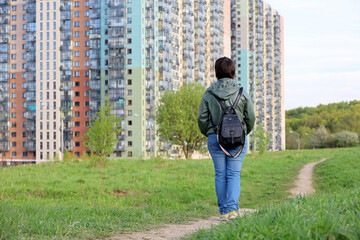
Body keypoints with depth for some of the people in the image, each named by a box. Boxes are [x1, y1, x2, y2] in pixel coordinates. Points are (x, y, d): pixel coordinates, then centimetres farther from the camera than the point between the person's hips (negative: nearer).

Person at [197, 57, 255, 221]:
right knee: (234, 174, 2)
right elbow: (251, 117, -1)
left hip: (215, 139, 0)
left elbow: (202, 118, 0)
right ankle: (233, 208, -12)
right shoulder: (242, 93, -3)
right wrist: (244, 132, 15)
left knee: (220, 175, 8)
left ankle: (223, 211, 11)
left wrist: (208, 133, 16)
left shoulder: (209, 94, -2)